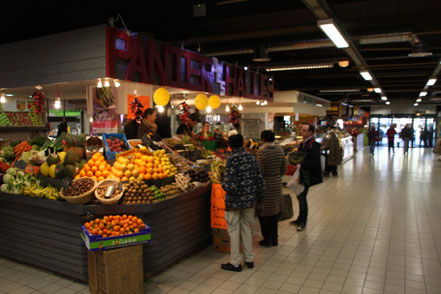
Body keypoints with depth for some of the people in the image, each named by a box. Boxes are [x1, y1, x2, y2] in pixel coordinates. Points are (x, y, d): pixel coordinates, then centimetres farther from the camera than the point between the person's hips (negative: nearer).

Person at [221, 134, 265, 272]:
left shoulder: (232, 160, -17)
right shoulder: (252, 158, 1)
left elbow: (231, 184, -22)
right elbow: (259, 178, 5)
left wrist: (223, 184, -1)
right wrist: (260, 195, 16)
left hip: (235, 201, -6)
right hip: (250, 200, 6)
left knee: (234, 231, 7)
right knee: (246, 228, 18)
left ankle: (235, 263, 16)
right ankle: (249, 259, 27)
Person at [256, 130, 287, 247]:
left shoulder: (262, 152, -18)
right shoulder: (280, 150, 0)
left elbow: (260, 172, -18)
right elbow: (284, 169, 4)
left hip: (265, 185, -6)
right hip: (277, 184, 6)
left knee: (263, 213, 9)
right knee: (274, 213, 18)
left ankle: (267, 239, 17)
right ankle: (274, 238, 26)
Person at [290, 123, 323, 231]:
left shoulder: (313, 145, -18)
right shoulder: (303, 143, 12)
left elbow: (315, 162, -25)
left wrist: (301, 165, -25)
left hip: (307, 176, -9)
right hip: (301, 174, 9)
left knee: (302, 197, -4)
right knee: (300, 196, 17)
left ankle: (303, 222, 11)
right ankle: (301, 219, 33)